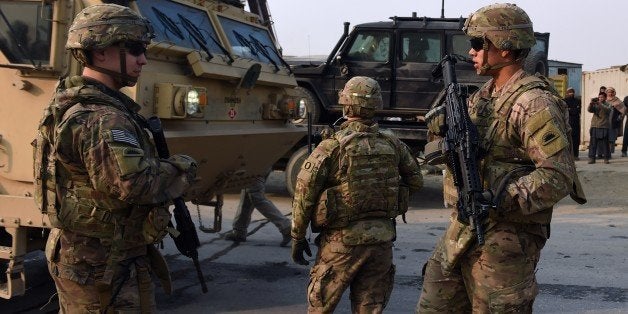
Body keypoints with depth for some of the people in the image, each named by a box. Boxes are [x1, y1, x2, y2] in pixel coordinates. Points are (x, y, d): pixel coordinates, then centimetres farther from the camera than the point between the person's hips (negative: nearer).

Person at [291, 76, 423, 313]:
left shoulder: (332, 147, -11)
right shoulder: (393, 145, 1)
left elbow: (304, 193, -11)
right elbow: (416, 182, 14)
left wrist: (297, 237, 0)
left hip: (343, 240, -4)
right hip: (383, 239, 4)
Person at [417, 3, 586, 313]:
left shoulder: (533, 103, -15)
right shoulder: (482, 96, 12)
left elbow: (559, 176, -22)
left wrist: (499, 201, -31)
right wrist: (444, 124, -5)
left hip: (504, 240, -8)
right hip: (461, 230, 9)